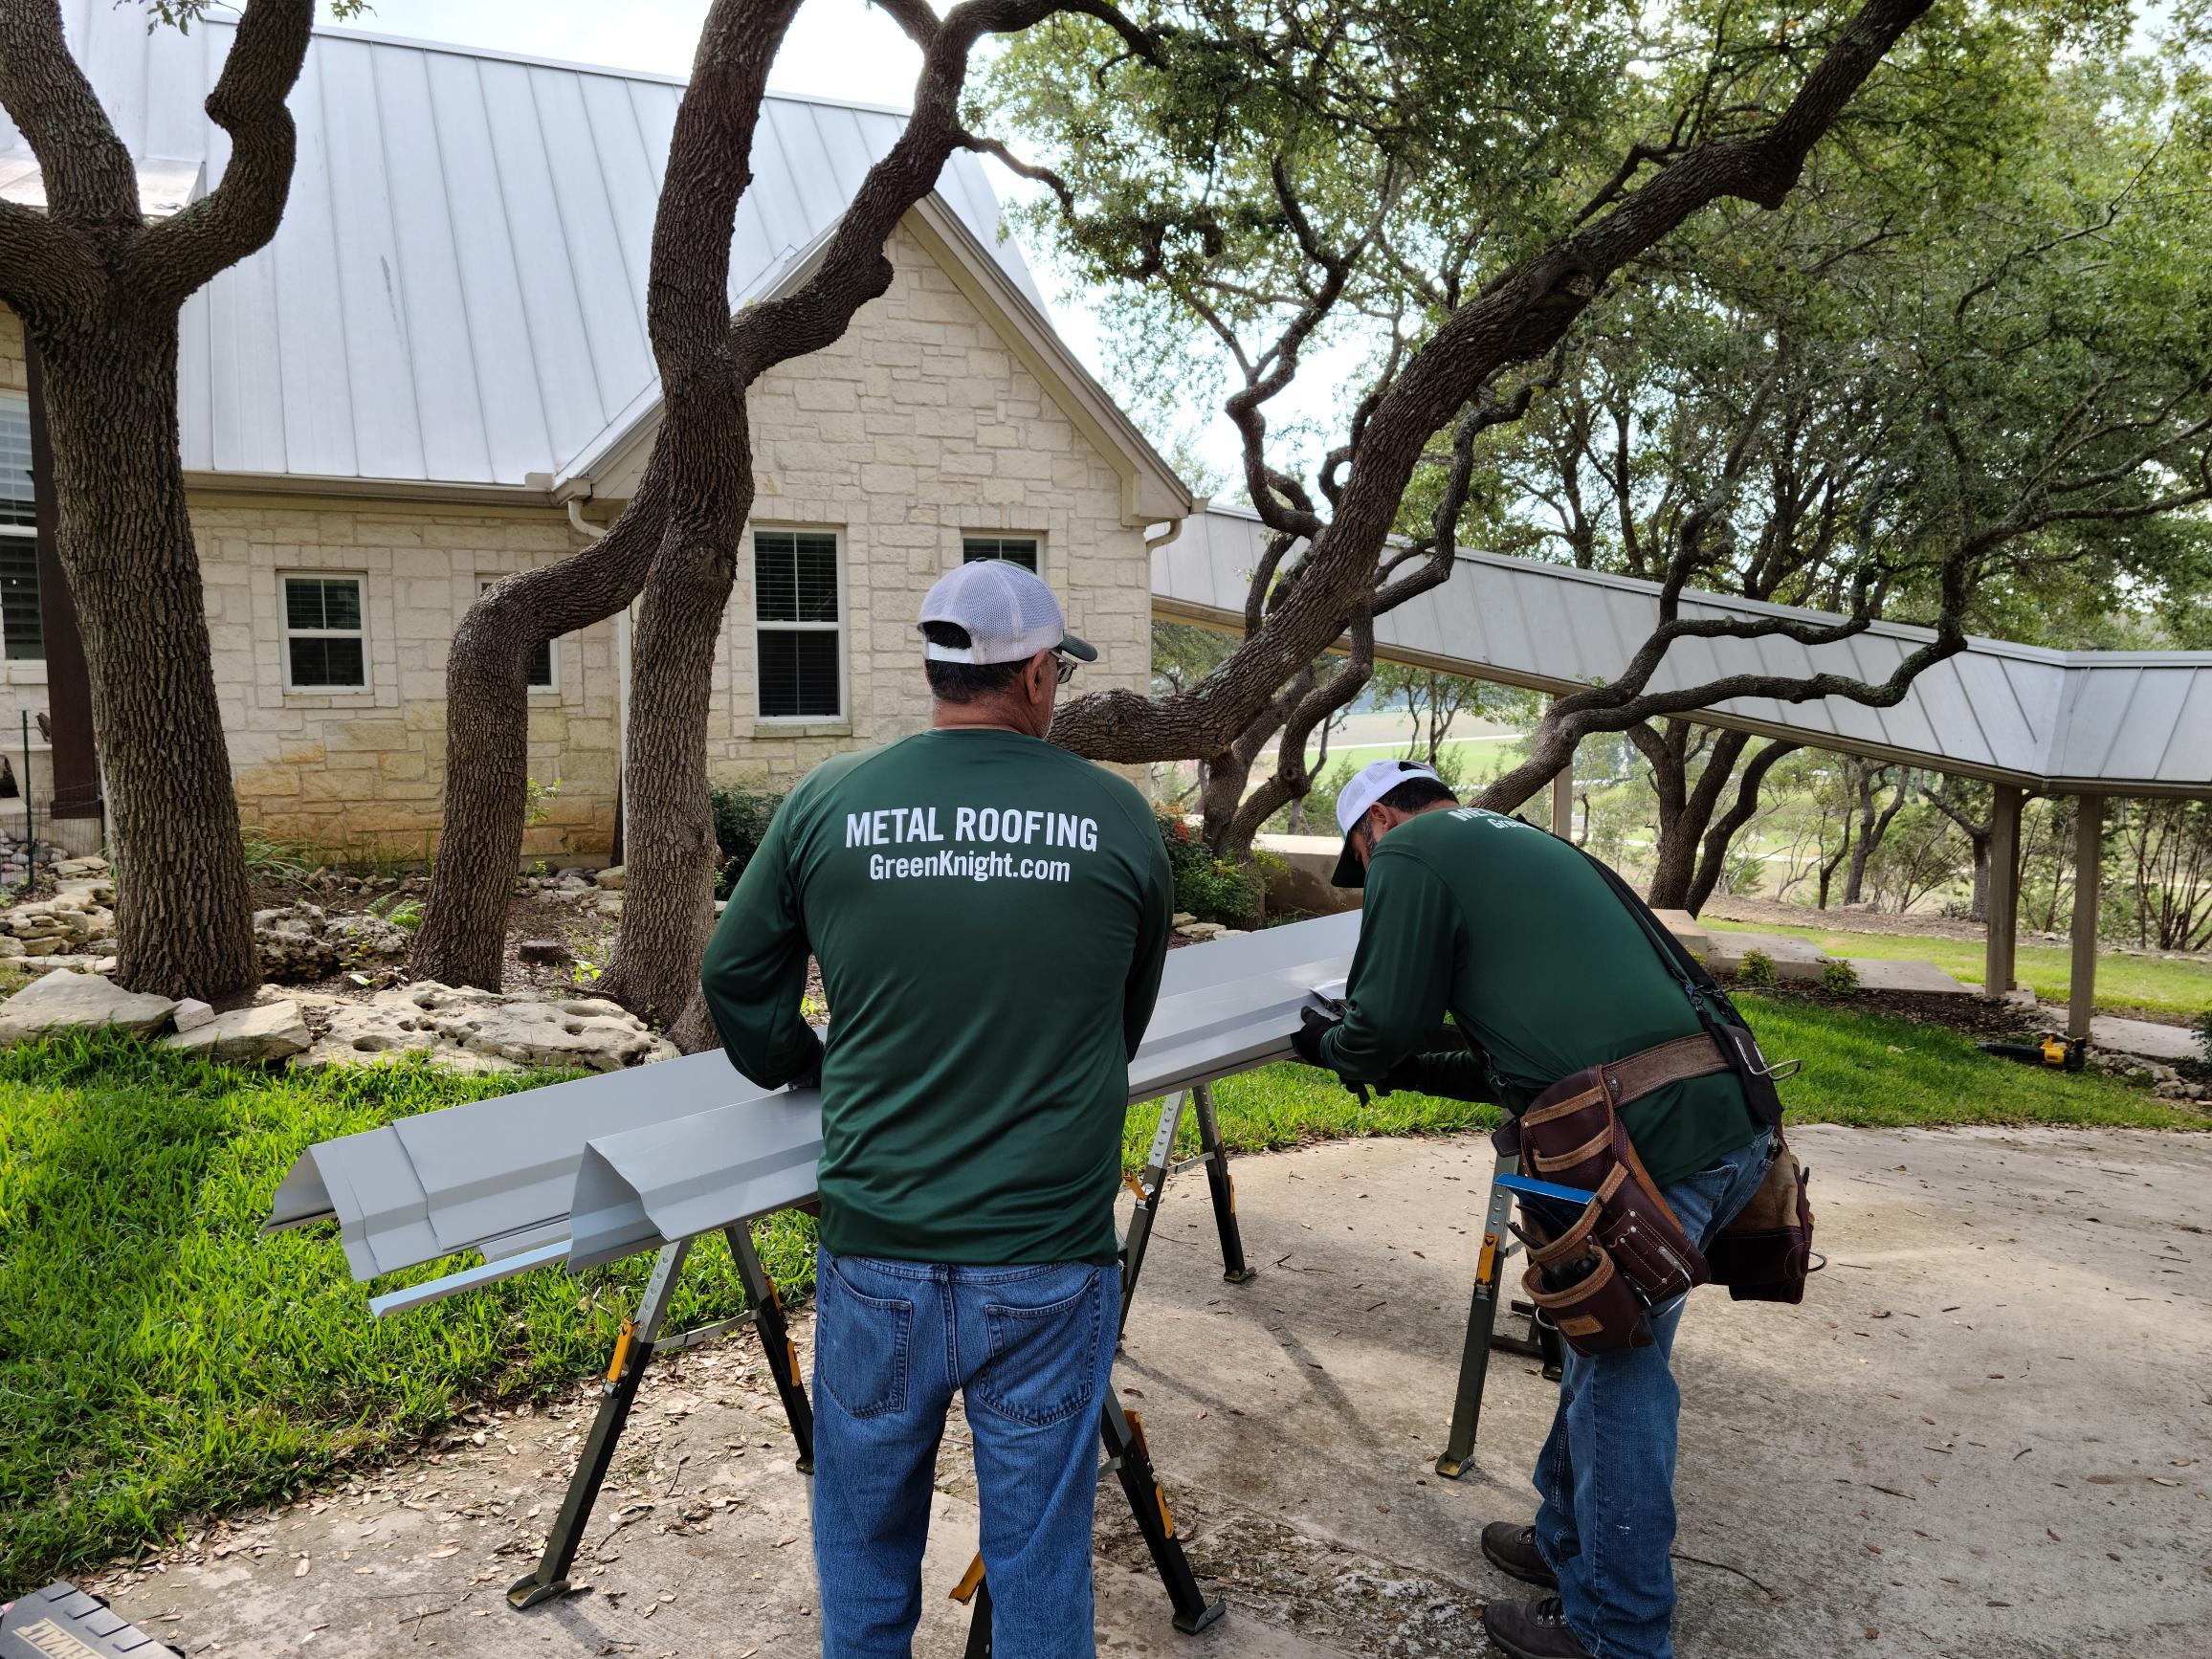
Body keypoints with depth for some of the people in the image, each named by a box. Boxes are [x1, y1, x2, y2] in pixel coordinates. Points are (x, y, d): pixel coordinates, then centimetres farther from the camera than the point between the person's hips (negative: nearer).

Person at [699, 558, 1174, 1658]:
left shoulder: (827, 804, -5)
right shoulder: (1120, 819, -5)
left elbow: (736, 979, 8)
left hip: (878, 1260, 1)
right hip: (1051, 1267, -1)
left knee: (864, 1550, 22)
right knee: (1040, 1559, 17)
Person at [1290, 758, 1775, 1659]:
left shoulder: (1412, 850, 0)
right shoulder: (1526, 845, 27)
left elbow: (1386, 1023, -1)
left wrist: (1333, 1048, 20)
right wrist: (1403, 1067, 33)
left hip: (1647, 1141, -9)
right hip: (1724, 1117, 9)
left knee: (1618, 1376, 6)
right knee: (1604, 1350, 23)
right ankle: (1569, 1543, 41)